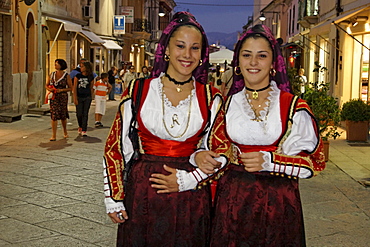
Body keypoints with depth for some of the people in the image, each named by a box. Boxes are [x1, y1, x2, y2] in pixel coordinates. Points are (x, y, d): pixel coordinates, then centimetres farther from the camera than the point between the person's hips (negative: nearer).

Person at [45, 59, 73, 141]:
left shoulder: (66, 76, -2)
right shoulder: (52, 74, 7)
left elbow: (70, 88, -1)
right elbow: (46, 85, 14)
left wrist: (61, 90, -15)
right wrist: (49, 89, -8)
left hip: (63, 97, -2)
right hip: (53, 97, 2)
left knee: (63, 116, 10)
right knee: (54, 115, -6)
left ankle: (65, 132, 34)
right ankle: (53, 135, -5)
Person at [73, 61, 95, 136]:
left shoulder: (91, 77, 0)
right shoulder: (77, 76, -1)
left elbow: (91, 88, 8)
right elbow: (74, 87, -1)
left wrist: (91, 97, 7)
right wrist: (75, 98, -7)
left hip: (87, 98, 0)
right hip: (79, 97, 0)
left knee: (85, 114, -1)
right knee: (79, 114, 1)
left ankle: (84, 130, 2)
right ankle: (80, 126, 28)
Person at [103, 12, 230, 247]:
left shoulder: (211, 99, 1)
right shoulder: (138, 91, -2)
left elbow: (222, 151, 4)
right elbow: (115, 147, 2)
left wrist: (188, 179, -9)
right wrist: (114, 198, 1)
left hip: (191, 198, 1)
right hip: (141, 194, -1)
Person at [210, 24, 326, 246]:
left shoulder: (294, 107, -5)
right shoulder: (227, 104, 6)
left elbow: (316, 160, -5)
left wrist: (269, 161, -16)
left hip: (277, 203, -2)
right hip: (232, 200, 3)